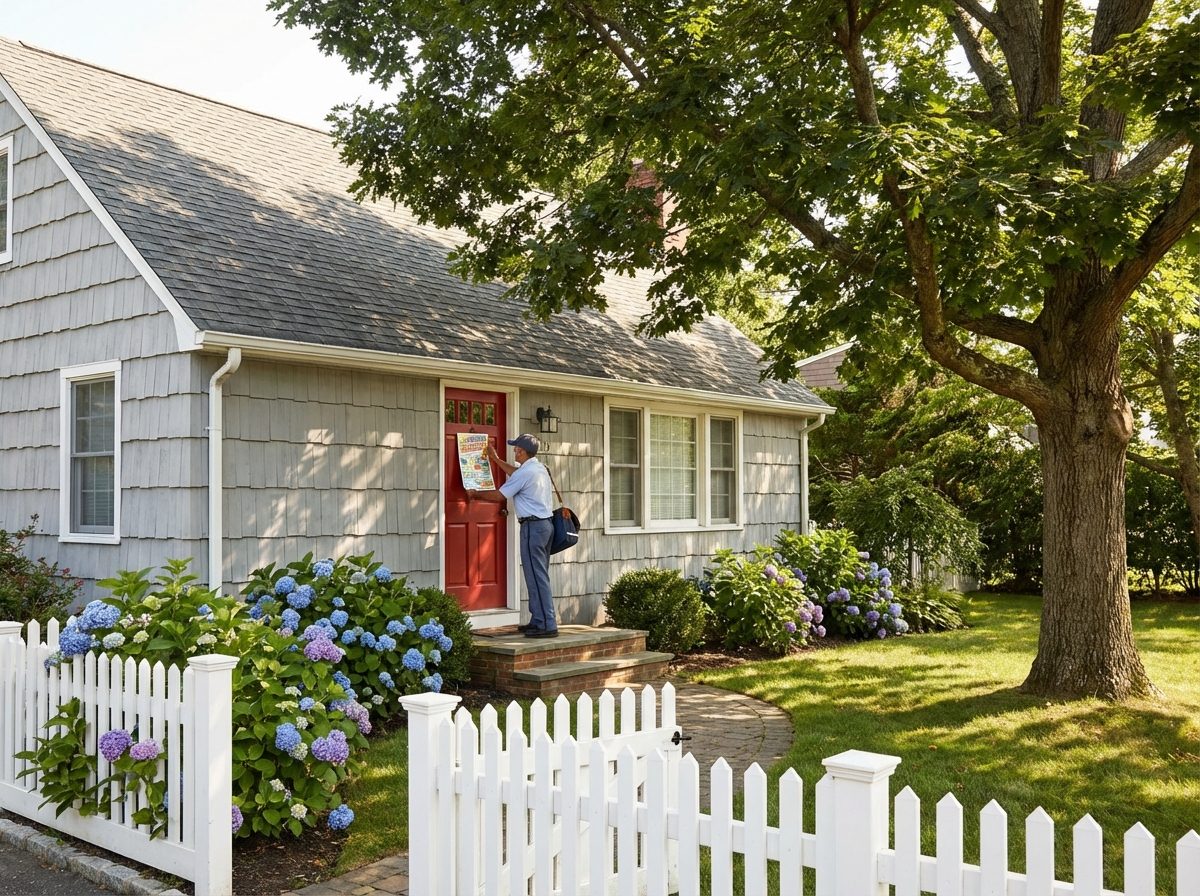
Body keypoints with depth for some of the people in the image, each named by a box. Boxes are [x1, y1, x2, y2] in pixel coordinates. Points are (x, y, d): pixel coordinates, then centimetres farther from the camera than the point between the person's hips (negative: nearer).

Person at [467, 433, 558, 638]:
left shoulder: (525, 473, -16)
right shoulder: (540, 468, 14)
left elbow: (498, 496, -9)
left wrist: (475, 493, 7)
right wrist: (496, 459, 45)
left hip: (533, 526, -10)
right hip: (546, 523, 10)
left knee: (536, 577, -8)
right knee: (539, 576, 13)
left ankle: (547, 625, -10)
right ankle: (538, 621, 17)